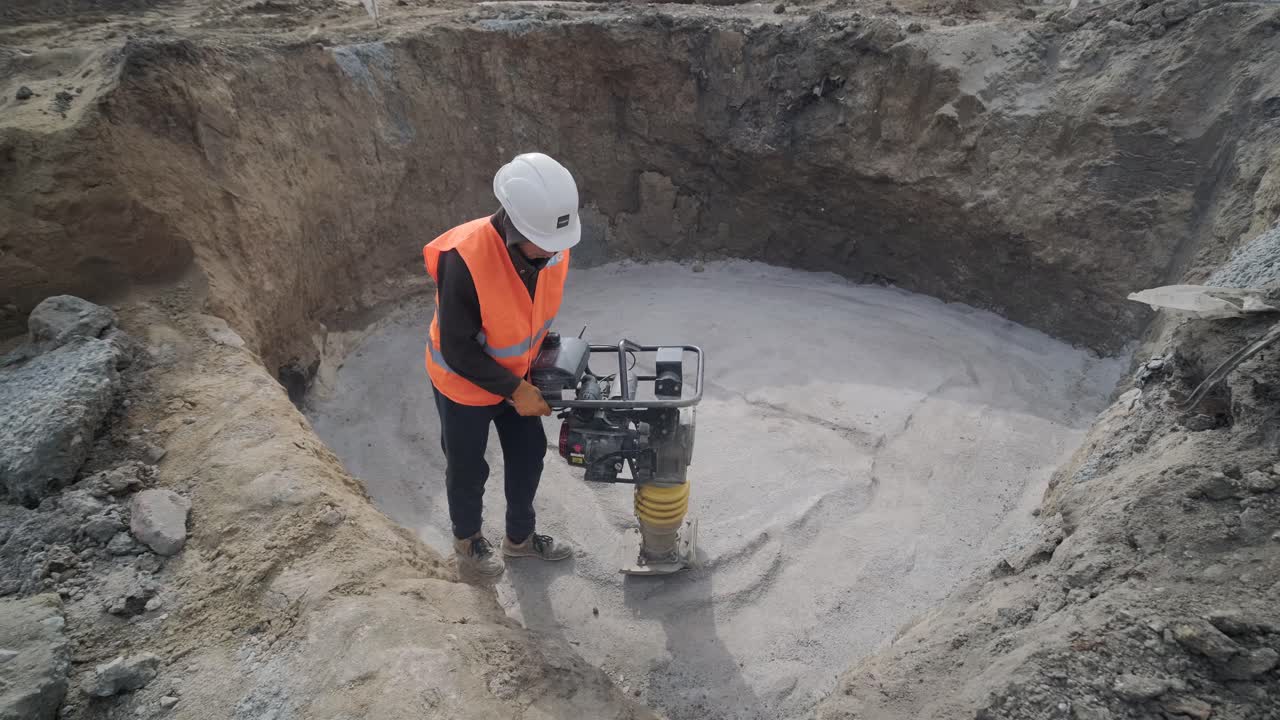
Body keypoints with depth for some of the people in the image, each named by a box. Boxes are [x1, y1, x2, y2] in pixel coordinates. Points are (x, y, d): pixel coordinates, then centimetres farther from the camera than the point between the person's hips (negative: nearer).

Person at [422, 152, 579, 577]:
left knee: (528, 453, 19)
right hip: (463, 382, -5)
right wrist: (514, 390, -23)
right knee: (468, 468, 16)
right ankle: (467, 540, 46)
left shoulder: (554, 246, -19)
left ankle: (520, 537, 45)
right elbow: (457, 351, -28)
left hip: (517, 373, 6)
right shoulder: (464, 260, -39)